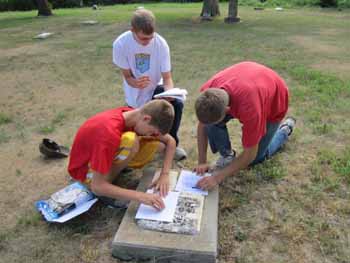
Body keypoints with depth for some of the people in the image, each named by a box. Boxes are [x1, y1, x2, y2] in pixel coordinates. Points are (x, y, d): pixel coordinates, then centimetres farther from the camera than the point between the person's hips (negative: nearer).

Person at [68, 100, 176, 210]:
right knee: (131, 141, -36)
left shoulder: (135, 116, -13)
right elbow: (97, 186, -34)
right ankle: (107, 192, -15)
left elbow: (170, 141, -3)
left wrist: (165, 175, -16)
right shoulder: (110, 133, -36)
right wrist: (140, 196, -37)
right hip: (85, 169, -7)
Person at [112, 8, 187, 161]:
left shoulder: (161, 43, -22)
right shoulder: (121, 44, -23)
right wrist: (136, 83, -39)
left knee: (177, 104, -30)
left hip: (155, 88, 0)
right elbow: (127, 76, -15)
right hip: (135, 96, 0)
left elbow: (167, 77, -19)